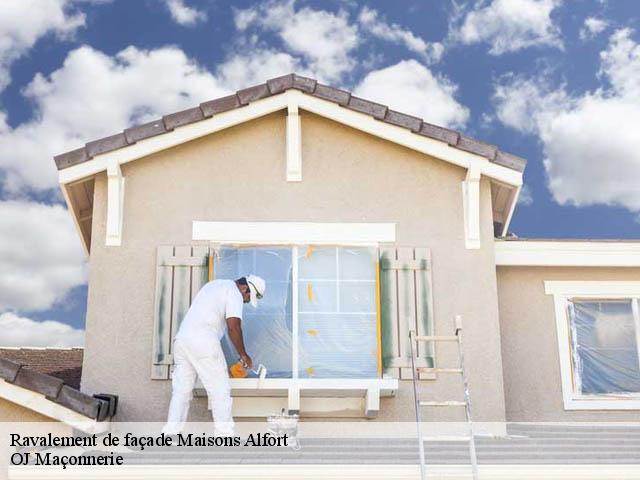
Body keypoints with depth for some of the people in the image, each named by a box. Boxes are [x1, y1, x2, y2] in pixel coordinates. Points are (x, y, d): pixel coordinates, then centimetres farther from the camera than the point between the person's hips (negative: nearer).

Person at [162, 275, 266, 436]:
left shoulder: (214, 285, 26)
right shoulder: (234, 293, -1)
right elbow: (233, 326, -11)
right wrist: (243, 354, 0)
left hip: (181, 339, 8)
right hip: (203, 342, -8)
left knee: (181, 390, 10)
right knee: (220, 390, -1)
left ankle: (170, 433, 6)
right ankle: (224, 433, -1)